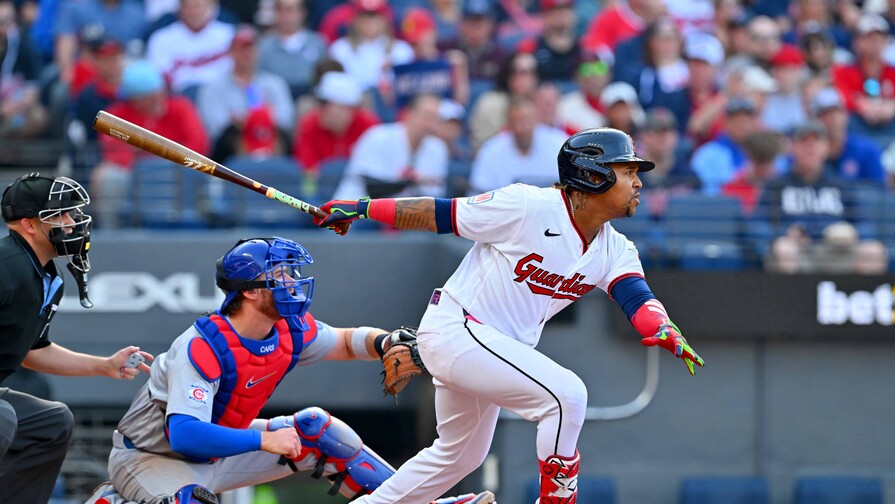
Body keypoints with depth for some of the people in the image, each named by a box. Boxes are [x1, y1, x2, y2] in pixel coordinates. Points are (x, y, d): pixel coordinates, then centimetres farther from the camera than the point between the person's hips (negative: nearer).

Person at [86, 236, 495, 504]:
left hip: (219, 448, 8)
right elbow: (183, 434, -41)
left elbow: (347, 342, 10)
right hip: (151, 457, -8)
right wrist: (265, 440, -44)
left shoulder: (291, 331, -8)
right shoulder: (203, 346, -31)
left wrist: (383, 342, -14)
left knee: (315, 430, 2)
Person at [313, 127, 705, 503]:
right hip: (454, 329, -9)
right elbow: (443, 214, -11)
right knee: (566, 394, -23)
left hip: (499, 346, 9)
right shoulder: (529, 207, -19)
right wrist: (361, 209, -9)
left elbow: (638, 302, -16)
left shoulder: (615, 251, 0)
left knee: (461, 454, 22)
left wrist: (665, 331, -39)